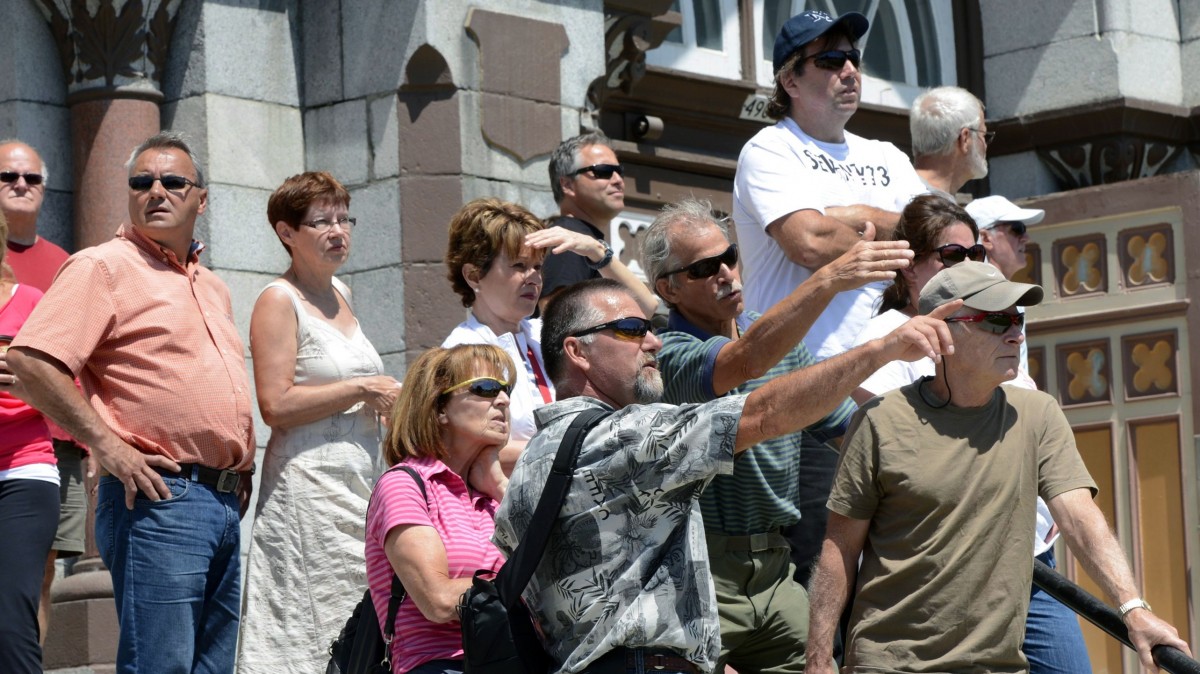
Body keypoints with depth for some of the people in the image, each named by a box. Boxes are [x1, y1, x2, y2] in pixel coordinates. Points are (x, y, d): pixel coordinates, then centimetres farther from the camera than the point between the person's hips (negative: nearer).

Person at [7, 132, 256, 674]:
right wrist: (108, 446, -18)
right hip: (157, 499, -8)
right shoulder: (103, 267, -3)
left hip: (229, 504, 8)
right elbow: (29, 360, -15)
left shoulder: (212, 289, 22)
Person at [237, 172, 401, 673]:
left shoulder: (340, 293, 17)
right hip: (307, 483, -8)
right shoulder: (279, 300, -7)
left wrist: (386, 401, 12)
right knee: (318, 632, -10)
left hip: (358, 480, 8)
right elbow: (275, 405, -17)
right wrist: (363, 390, -12)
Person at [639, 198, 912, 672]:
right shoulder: (668, 353, -11)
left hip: (775, 569, 6)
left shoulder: (781, 340, 14)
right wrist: (829, 280, -39)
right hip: (700, 570, -6)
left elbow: (845, 421, 20)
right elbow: (746, 361, -30)